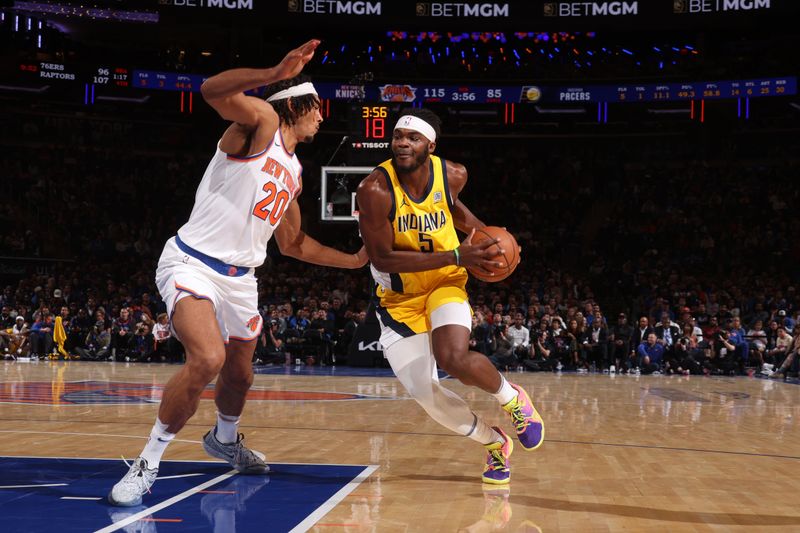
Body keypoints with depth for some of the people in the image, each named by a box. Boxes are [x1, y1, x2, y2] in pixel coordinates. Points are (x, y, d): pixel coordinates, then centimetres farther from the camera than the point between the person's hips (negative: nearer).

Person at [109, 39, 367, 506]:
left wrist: (355, 260, 26)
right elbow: (213, 91, -30)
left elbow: (293, 243, 27)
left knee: (240, 375, 21)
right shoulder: (262, 120, -7)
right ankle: (148, 464, -15)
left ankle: (225, 440, 53)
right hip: (193, 263, -9)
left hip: (240, 277, 9)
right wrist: (275, 74, -42)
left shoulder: (293, 172, 17)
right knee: (207, 359, -30)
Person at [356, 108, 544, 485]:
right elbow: (382, 259, -26)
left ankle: (512, 398, 5)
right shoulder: (375, 190, -24)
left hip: (444, 284, 0)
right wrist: (457, 256, -29)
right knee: (425, 394, -4)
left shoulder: (453, 175, -10)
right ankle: (494, 443, 23)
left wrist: (481, 231, -2)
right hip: (398, 297, 0)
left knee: (455, 359, -28)